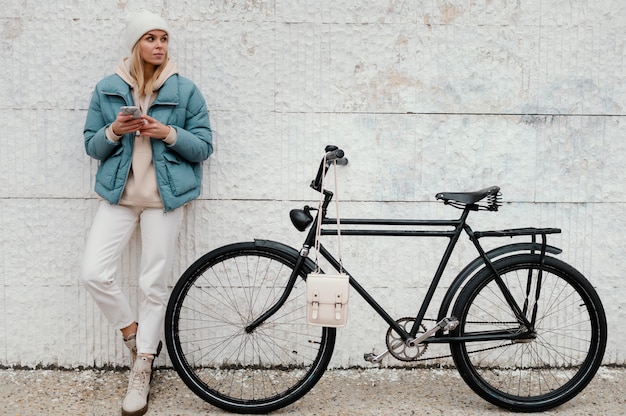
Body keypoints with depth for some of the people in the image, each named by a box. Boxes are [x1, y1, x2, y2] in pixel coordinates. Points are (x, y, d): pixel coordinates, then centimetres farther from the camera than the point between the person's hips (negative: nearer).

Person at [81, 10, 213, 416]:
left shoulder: (186, 90, 1)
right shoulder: (107, 89, 5)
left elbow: (204, 147, 1)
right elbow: (91, 146, 8)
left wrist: (169, 134, -16)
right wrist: (113, 131, -13)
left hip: (165, 196, -2)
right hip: (119, 195, 2)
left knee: (154, 285, 2)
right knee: (94, 273, -10)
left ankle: (142, 370, 17)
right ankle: (135, 336, 17)